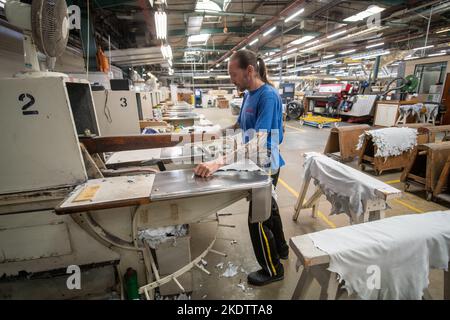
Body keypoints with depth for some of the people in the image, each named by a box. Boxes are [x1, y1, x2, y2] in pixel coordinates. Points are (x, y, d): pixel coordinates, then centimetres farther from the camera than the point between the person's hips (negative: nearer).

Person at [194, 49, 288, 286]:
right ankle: (281, 248, 49)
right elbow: (239, 125, 15)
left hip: (266, 166, -9)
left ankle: (272, 270, 29)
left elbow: (259, 141, -34)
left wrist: (218, 163, -43)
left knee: (258, 219, 4)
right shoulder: (249, 94, 4)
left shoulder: (268, 95, -23)